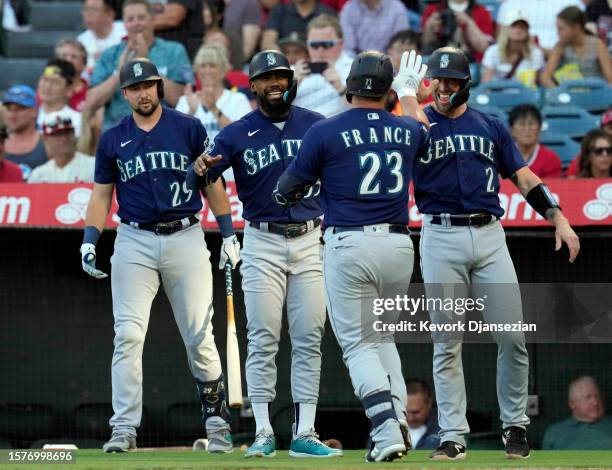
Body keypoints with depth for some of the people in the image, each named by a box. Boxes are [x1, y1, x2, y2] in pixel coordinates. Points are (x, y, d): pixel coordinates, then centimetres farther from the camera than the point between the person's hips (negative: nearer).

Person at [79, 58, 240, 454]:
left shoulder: (188, 128, 4)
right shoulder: (113, 140, 9)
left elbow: (212, 182, 8)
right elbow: (102, 194, 12)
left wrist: (229, 233, 2)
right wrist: (89, 241, -1)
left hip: (185, 239, -1)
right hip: (134, 243, 1)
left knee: (200, 335, -1)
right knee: (128, 335, -8)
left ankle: (217, 420, 11)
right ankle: (124, 428, -7)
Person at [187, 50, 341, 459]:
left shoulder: (316, 126, 5)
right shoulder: (237, 134, 1)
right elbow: (197, 181, -6)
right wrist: (200, 170, -29)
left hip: (310, 241, 2)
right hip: (263, 244, -2)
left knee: (309, 340, 1)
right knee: (263, 339, -4)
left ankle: (304, 434, 3)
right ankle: (264, 435, -2)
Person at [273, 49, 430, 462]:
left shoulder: (326, 132, -6)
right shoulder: (406, 131, 7)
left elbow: (287, 193, 3)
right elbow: (423, 132, 35)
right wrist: (410, 92, 49)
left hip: (348, 245, -4)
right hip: (399, 245, 4)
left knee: (358, 343, 0)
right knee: (383, 337, 21)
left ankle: (386, 431, -17)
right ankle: (398, 419, 6)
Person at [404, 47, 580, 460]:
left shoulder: (490, 126, 15)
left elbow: (525, 178, 14)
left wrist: (559, 219, 2)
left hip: (489, 236, 2)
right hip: (441, 238, -2)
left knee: (513, 337, -3)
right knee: (447, 344, 0)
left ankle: (514, 424, 12)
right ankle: (453, 436, 4)